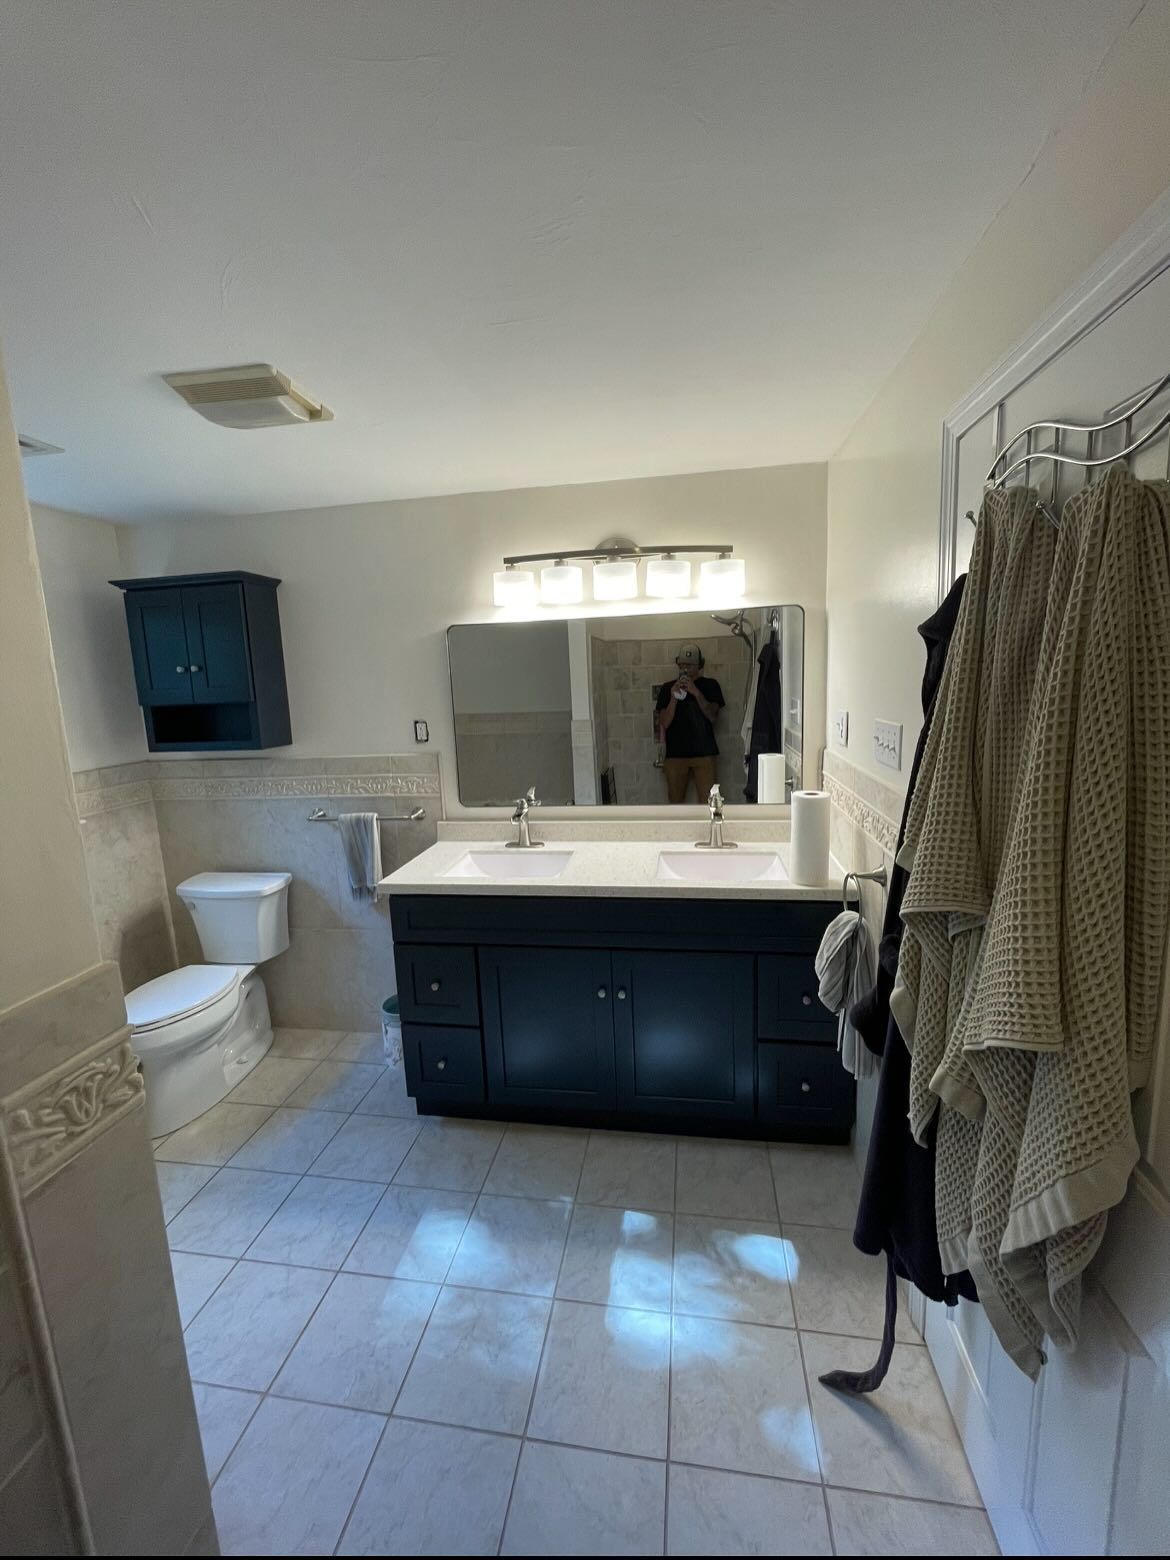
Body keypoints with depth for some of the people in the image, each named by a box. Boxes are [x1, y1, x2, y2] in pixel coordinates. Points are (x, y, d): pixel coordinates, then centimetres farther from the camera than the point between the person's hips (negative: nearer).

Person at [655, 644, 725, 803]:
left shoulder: (710, 685, 6)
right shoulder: (667, 688, 7)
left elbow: (712, 715, -7)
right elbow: (664, 723, -1)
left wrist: (696, 693, -18)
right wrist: (674, 697, -15)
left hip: (704, 752, -1)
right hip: (675, 754, 1)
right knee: (676, 801, 7)